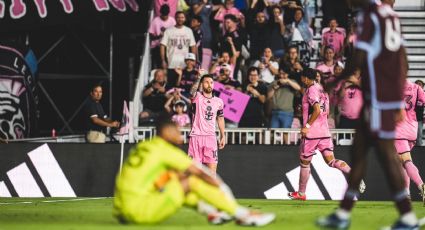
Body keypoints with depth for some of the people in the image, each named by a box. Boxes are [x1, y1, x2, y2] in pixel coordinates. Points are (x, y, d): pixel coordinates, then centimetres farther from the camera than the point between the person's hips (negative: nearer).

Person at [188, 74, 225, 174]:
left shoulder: (218, 101, 11)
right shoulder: (197, 97, -1)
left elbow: (220, 118, 22)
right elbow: (193, 90, -24)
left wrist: (223, 136, 16)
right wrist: (199, 78, -41)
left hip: (211, 137, 3)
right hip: (196, 136, -3)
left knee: (212, 167, -3)